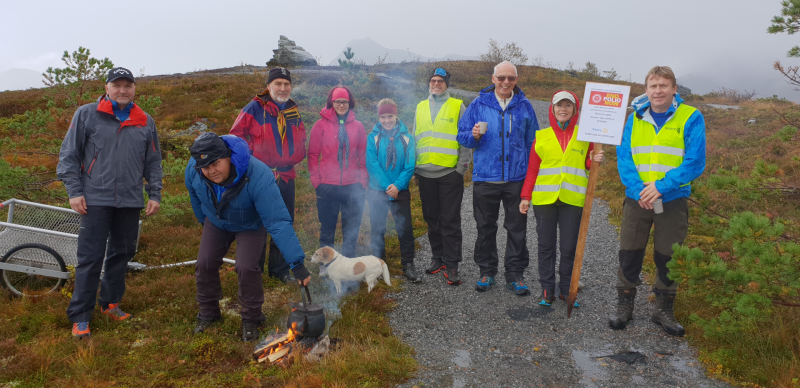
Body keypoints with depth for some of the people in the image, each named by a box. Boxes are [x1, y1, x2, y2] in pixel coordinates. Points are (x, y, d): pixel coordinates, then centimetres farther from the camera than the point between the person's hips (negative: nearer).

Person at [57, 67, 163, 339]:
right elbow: (69, 155, 2)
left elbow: (153, 162, 15)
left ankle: (110, 304, 29)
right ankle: (80, 316, 7)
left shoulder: (145, 122, 10)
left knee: (122, 254, 12)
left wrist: (154, 194, 8)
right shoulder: (86, 115, 1)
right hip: (95, 199, -3)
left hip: (131, 201, 4)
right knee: (90, 258, -3)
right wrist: (74, 191, -5)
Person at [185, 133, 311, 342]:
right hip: (216, 222, 4)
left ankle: (251, 319, 7)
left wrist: (297, 263, -47)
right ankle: (208, 312, 27)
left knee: (246, 267, -18)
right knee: (205, 263, 0)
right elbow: (195, 197, -1)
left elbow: (278, 222, -45)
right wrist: (203, 220, 15)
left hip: (251, 225, -4)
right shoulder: (193, 170, -28)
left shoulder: (259, 177, -44)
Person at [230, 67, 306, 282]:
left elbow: (301, 138, 24)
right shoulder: (254, 108, -6)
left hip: (286, 177, 5)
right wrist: (252, 154, -11)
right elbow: (236, 134, -5)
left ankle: (280, 269, 26)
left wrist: (295, 156, 8)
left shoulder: (294, 111, 12)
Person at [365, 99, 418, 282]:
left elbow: (410, 166, -4)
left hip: (400, 190, 0)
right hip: (377, 190, 0)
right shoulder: (372, 137, -1)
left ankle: (408, 265, 12)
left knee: (405, 228, 1)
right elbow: (372, 164, -8)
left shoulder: (406, 138, 1)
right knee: (377, 228, 8)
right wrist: (386, 186, -15)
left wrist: (398, 185, -16)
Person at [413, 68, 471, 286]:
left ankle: (451, 265, 3)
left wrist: (462, 166, -7)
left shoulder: (457, 106, 3)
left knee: (450, 221, -3)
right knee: (432, 218, 12)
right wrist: (414, 167, 12)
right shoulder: (421, 107, 15)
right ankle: (438, 257, 26)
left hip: (450, 173, -4)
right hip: (425, 173, 5)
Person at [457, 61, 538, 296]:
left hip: (517, 178, 1)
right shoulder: (479, 104, 4)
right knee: (485, 228, 8)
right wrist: (474, 135, -16)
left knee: (517, 229, 5)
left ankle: (515, 275, 16)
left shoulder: (524, 106, 7)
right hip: (485, 178, 0)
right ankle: (487, 272, 23)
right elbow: (462, 135, 7)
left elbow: (532, 142, 11)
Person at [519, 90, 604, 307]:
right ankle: (547, 290, 15)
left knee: (569, 247, 3)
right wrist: (526, 196, 3)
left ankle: (566, 290, 18)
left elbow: (587, 164, 15)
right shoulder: (541, 136, 7)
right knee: (546, 246, 5)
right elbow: (532, 169, 7)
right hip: (544, 199, 0)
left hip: (573, 199, 0)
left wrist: (594, 161, -7)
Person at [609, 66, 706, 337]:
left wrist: (661, 187, -20)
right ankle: (624, 306, 23)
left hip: (673, 200, -1)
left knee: (668, 258, 10)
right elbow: (623, 157, -1)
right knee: (629, 254, 6)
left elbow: (695, 162, -12)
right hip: (637, 200, 2)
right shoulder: (635, 118, 3)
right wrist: (637, 188, -16)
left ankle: (664, 310, 28)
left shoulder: (691, 118, -6)